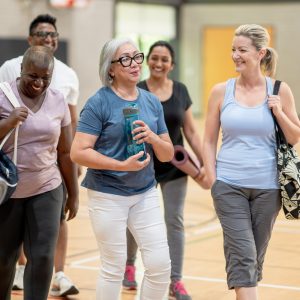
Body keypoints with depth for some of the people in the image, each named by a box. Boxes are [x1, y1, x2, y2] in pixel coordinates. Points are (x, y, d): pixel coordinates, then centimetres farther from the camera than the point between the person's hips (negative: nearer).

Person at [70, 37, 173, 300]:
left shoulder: (152, 102, 5)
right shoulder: (99, 103, -11)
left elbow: (168, 154, 9)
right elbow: (78, 152, -16)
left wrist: (153, 138, -13)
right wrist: (122, 165, -24)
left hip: (146, 193, 5)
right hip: (108, 195, -5)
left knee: (160, 265, 1)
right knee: (114, 269, 4)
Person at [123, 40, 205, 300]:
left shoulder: (181, 91, 2)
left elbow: (190, 131, 5)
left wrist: (204, 162, 0)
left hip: (174, 167, 2)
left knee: (175, 221, 1)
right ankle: (129, 265, 38)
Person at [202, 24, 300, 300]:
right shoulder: (221, 91, 0)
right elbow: (209, 142, 6)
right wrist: (213, 180, -1)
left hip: (267, 187, 1)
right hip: (229, 185, -1)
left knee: (256, 256, 11)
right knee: (242, 254, -9)